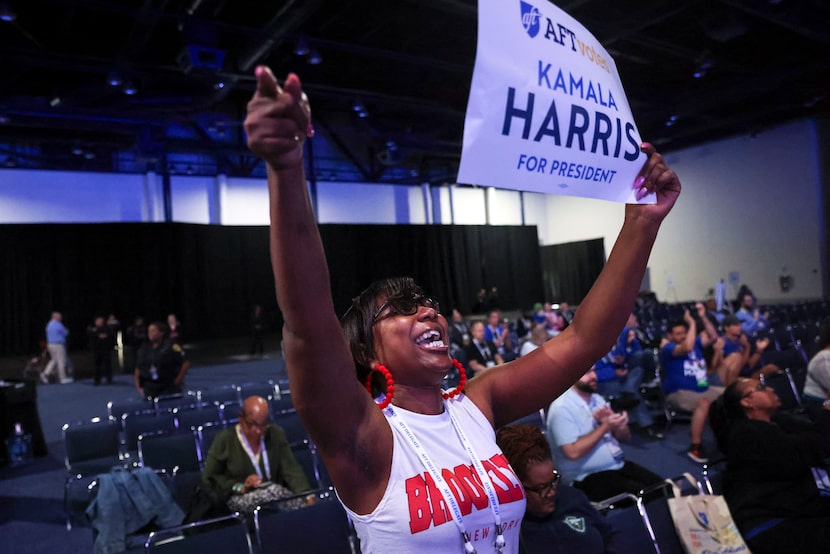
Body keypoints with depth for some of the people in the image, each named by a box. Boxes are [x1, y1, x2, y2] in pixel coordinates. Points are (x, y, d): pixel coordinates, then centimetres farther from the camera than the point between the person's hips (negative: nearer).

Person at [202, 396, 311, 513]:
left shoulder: (277, 434, 4)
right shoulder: (224, 440, -3)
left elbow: (291, 469, 0)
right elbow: (209, 478, 3)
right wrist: (240, 487, -12)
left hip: (276, 493, 2)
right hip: (240, 499, -1)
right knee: (274, 490, -33)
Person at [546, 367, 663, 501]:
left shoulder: (597, 399, 9)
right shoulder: (562, 407, -15)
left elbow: (625, 436, 13)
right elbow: (573, 452, -24)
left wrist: (615, 424, -10)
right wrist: (605, 426, -18)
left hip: (619, 465, 8)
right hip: (588, 477, -8)